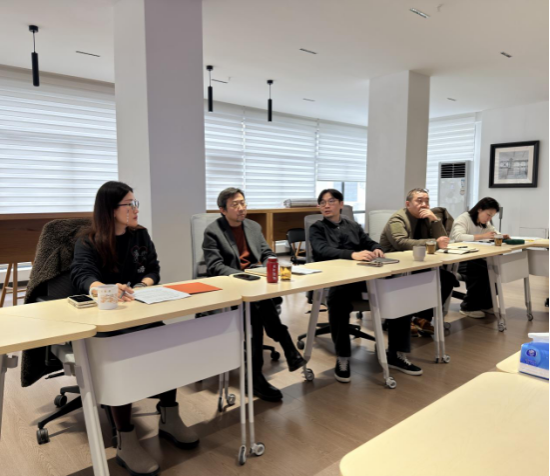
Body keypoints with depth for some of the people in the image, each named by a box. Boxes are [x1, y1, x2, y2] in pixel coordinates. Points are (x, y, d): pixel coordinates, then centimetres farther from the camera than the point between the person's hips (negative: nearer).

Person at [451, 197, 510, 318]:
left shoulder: (485, 222, 14)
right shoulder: (463, 218, -13)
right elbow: (458, 237, -30)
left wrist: (501, 236, -4)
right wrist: (482, 236, -38)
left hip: (473, 259, 8)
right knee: (481, 269, -30)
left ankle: (486, 304, 1)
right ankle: (469, 307, -14)